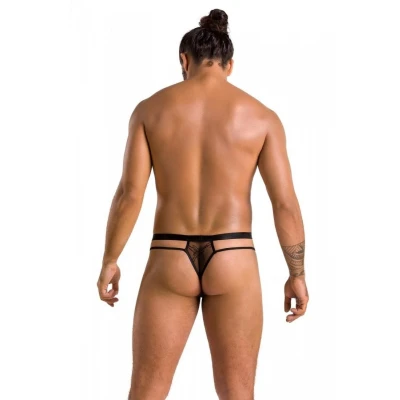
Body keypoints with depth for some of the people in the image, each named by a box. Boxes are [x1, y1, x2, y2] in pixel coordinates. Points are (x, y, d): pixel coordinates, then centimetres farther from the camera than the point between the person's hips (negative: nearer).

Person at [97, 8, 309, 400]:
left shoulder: (150, 108, 1)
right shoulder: (261, 116, 0)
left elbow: (129, 194, -4)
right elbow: (285, 203, -3)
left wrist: (109, 261, 7)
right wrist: (297, 275, 7)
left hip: (169, 263, 0)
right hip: (233, 263, 0)